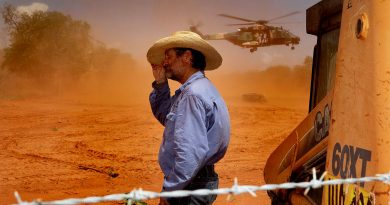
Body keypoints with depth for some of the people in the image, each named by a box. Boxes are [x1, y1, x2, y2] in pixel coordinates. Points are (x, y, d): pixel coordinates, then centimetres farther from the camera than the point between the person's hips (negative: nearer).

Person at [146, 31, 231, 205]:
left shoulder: (192, 94, -21)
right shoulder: (200, 87, 11)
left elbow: (191, 153, -28)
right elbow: (165, 117, 22)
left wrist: (168, 191, -21)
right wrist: (160, 84, 10)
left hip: (189, 187, -10)